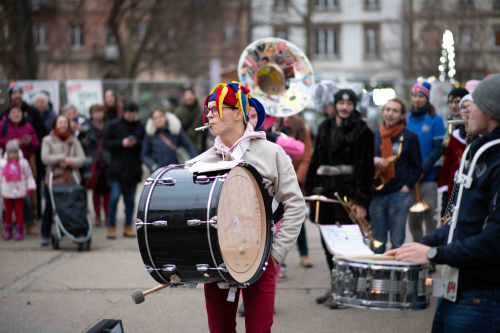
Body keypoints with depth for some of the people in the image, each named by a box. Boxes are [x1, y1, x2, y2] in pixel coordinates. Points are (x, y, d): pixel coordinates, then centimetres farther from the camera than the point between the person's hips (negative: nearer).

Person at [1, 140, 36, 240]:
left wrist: (30, 186, -2)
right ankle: (8, 231, 17)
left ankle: (19, 231, 7)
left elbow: (29, 175, 6)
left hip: (19, 191, -1)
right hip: (7, 192, 1)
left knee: (19, 210, 1)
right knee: (8, 210, 8)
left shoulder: (23, 163, 1)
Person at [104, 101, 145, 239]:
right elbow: (106, 143, -1)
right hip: (118, 167, -2)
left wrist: (136, 143, -13)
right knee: (115, 196, -7)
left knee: (130, 199, 6)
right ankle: (111, 226, 3)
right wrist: (121, 143, -13)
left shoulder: (140, 126, 5)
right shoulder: (114, 125, 0)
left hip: (134, 168, 2)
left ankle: (128, 226, 15)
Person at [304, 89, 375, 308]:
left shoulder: (362, 131, -5)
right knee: (327, 241, 11)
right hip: (326, 191, 6)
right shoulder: (325, 128, 13)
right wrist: (309, 191, 11)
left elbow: (366, 168, -10)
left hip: (348, 193, -6)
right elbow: (315, 161, 16)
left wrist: (361, 201, -15)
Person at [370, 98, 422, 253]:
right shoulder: (373, 135, 10)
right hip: (375, 194, 3)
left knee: (397, 243, 3)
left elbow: (417, 166, 5)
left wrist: (407, 186, -8)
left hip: (398, 194, -3)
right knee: (377, 242, 8)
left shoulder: (410, 137, 2)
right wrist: (373, 160, -9)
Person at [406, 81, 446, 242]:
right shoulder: (405, 119, 9)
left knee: (430, 219, -3)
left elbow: (438, 149, -5)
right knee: (413, 219, 8)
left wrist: (423, 170, -14)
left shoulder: (435, 120, -1)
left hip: (428, 177, -3)